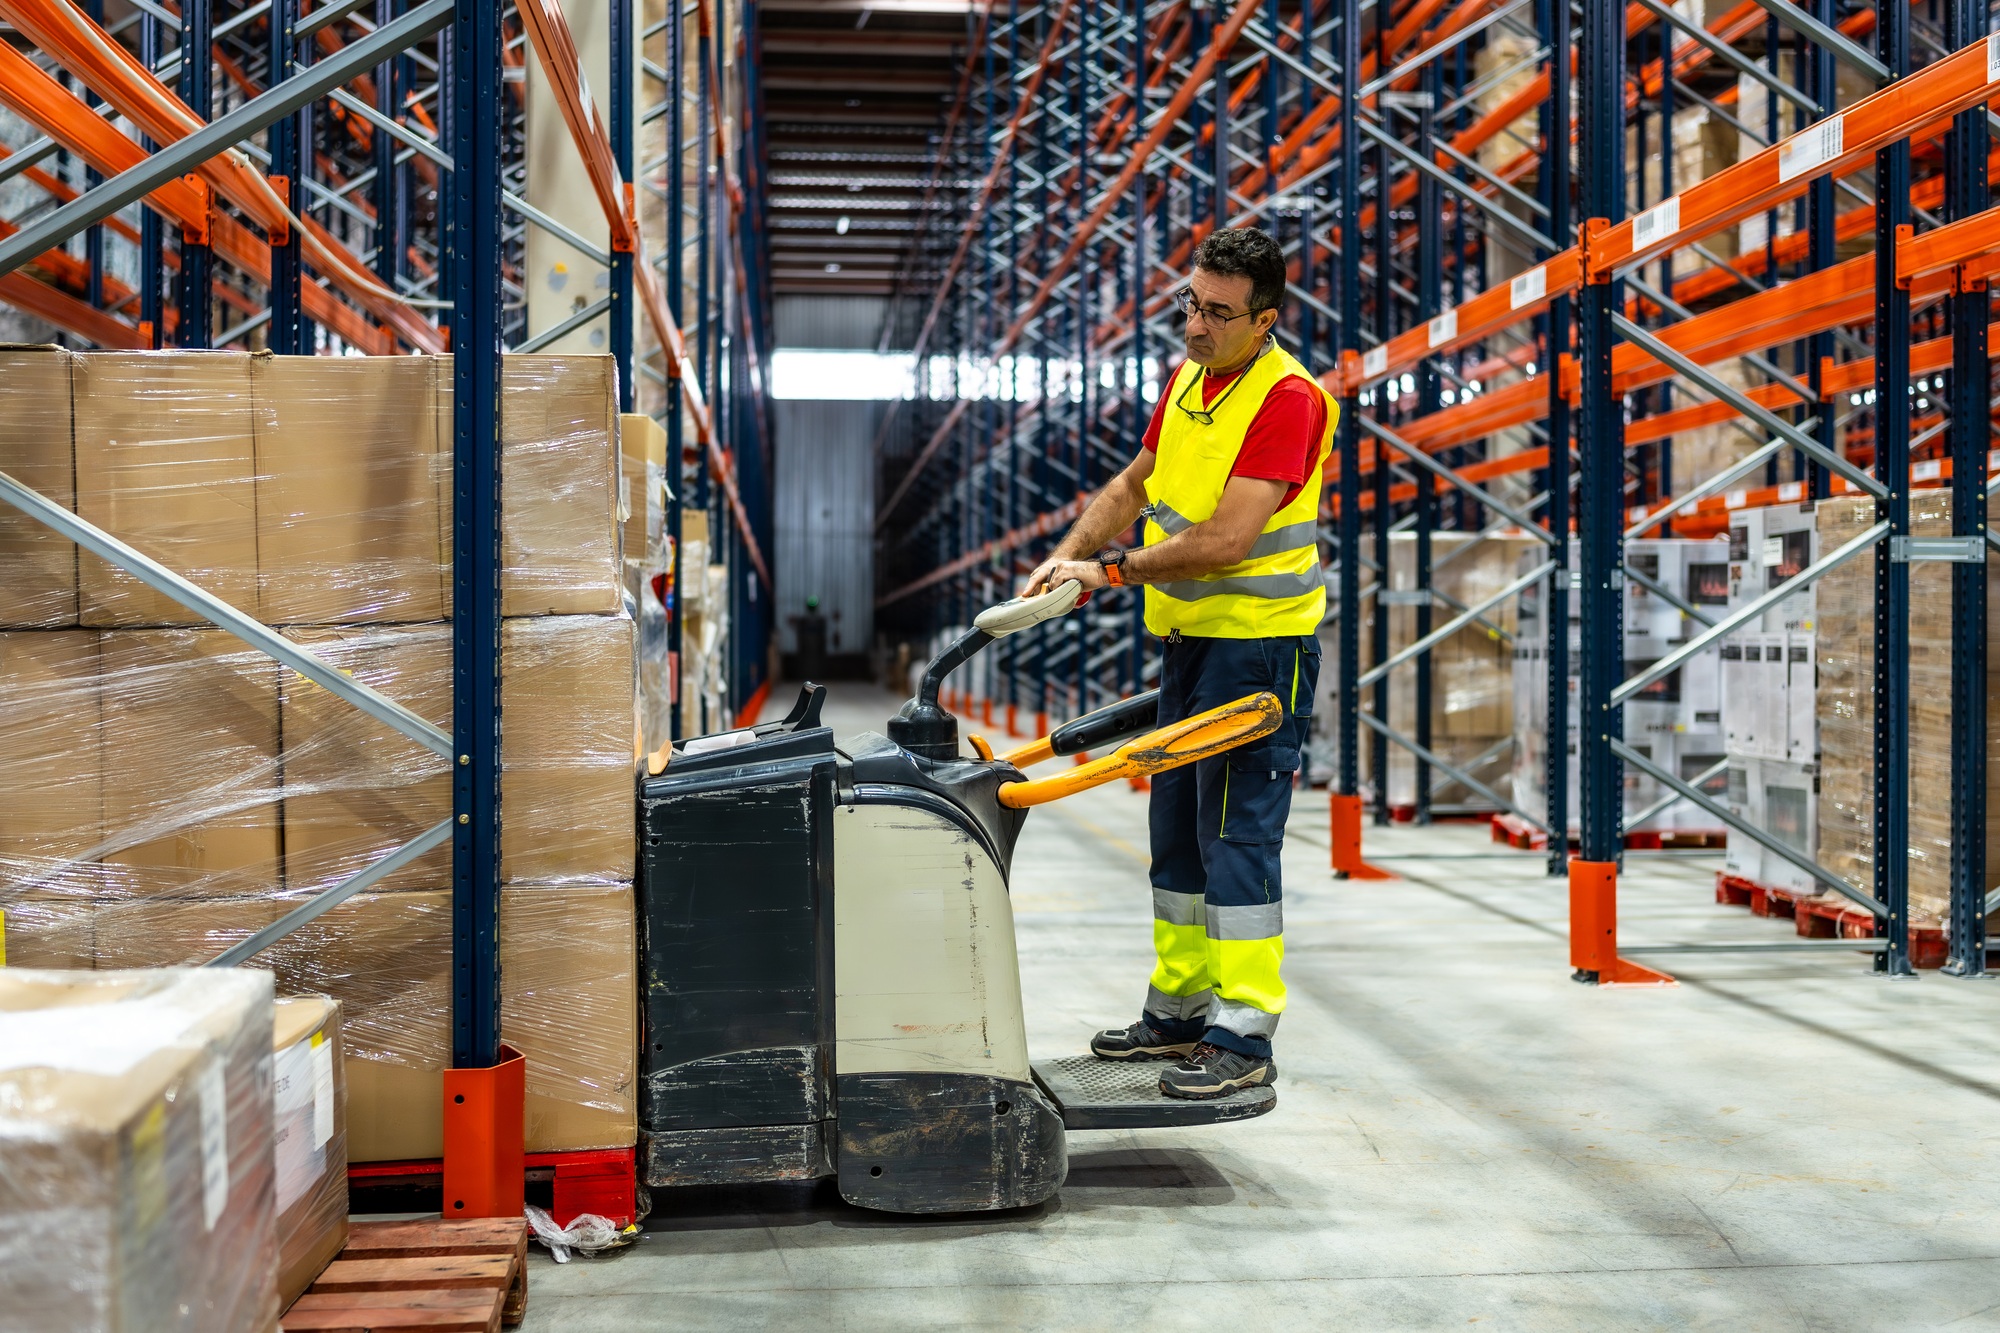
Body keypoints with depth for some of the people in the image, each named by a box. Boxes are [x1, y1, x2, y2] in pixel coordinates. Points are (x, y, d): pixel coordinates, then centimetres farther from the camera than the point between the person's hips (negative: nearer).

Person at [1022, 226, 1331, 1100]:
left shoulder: (1288, 398, -18)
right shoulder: (1186, 379, 10)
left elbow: (1226, 539, -25)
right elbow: (1135, 485, 22)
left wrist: (1114, 568, -16)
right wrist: (1068, 555, 7)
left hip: (1261, 643, -9)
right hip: (1190, 636, 9)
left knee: (1237, 834, -9)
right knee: (1177, 830, 13)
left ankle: (1244, 1037, -3)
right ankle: (1179, 1010, 24)